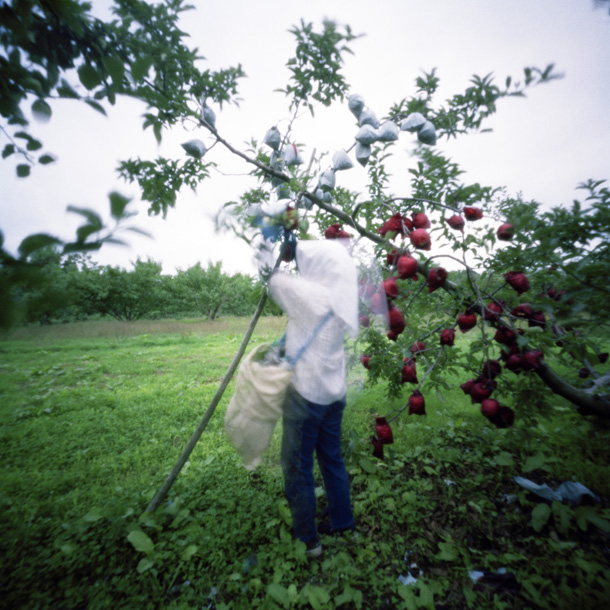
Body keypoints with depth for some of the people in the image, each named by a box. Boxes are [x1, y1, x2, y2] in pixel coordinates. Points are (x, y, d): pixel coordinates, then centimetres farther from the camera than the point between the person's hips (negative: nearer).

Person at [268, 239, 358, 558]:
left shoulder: (311, 294, -20)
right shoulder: (340, 299, 1)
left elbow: (276, 281, -4)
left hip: (306, 394, -8)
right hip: (334, 393, 8)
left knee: (297, 468, 11)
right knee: (332, 459, 23)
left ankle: (307, 540, 29)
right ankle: (343, 524, 41)